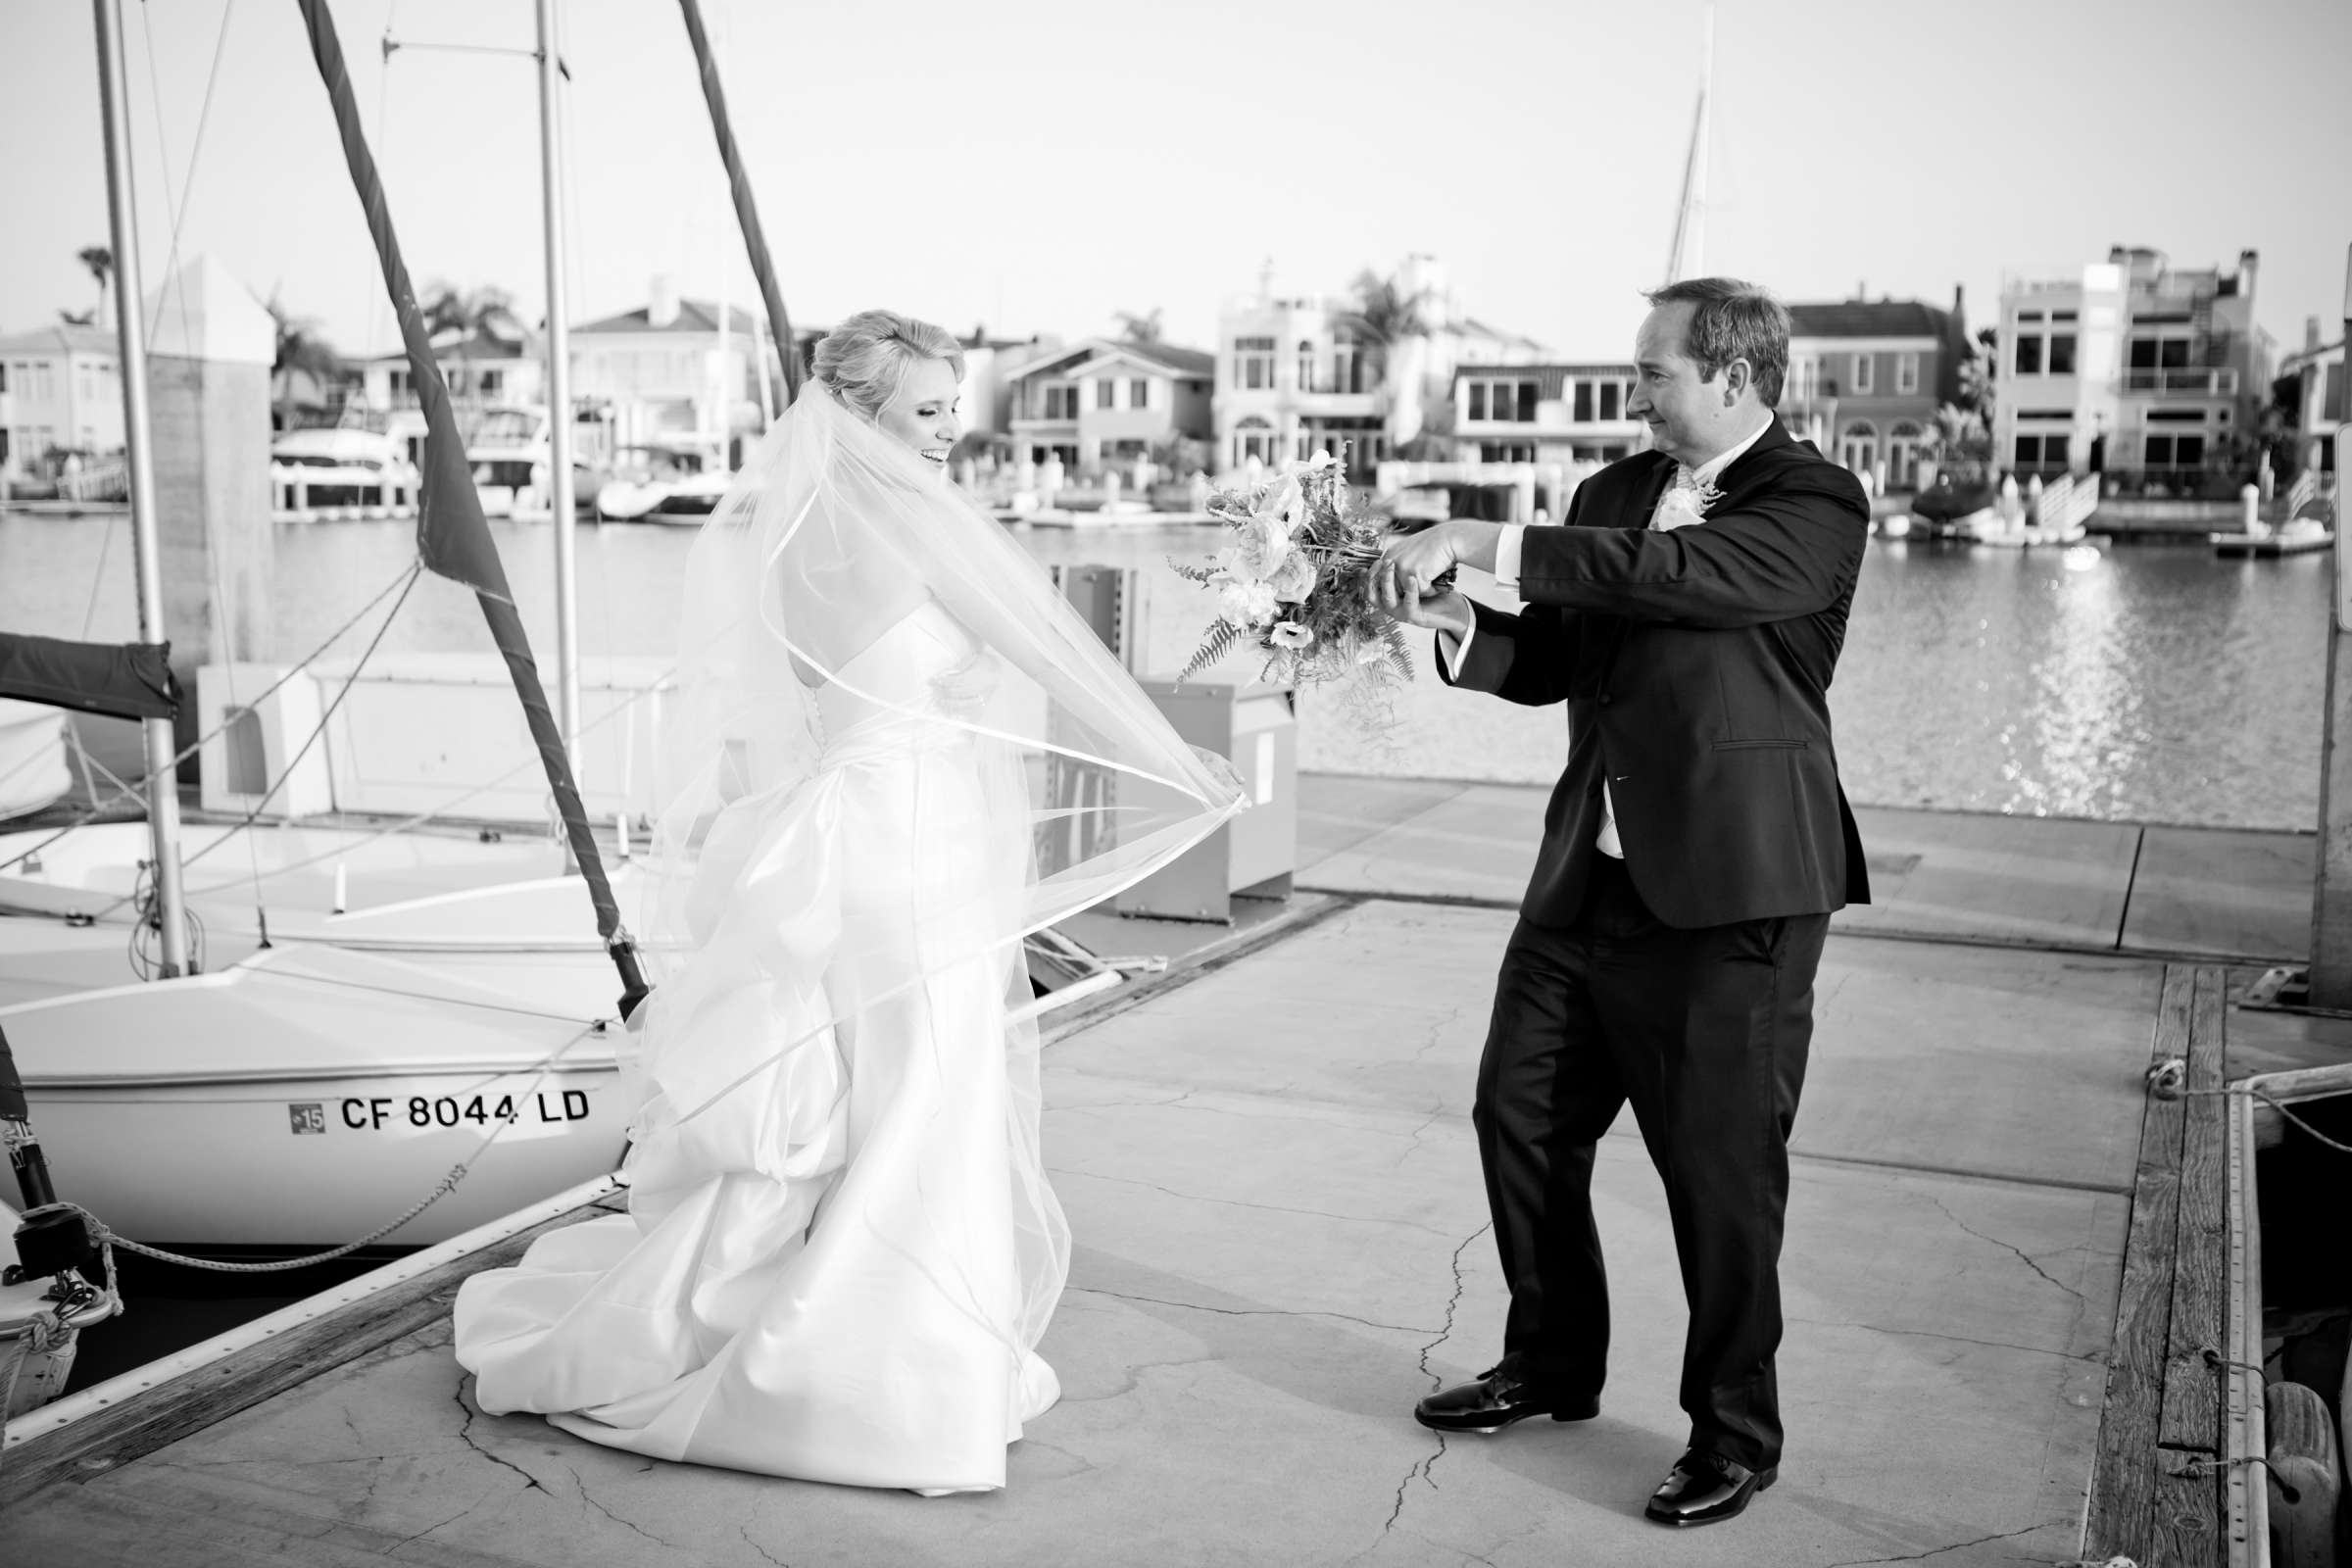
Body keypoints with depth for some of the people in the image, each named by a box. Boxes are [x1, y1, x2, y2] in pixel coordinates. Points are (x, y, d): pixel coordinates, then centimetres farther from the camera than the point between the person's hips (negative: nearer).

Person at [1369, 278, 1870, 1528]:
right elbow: (1552, 659, 12)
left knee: (1721, 1170, 2)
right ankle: (1551, 1366, 37)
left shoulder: (1814, 505, -10)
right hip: (1586, 877, 8)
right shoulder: (1617, 490, 11)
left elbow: (1674, 572, -28)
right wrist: (1457, 623, -8)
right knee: (1520, 1119, 15)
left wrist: (1478, 540, -28)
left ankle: (1735, 1435, 23)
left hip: (1728, 897, -7)